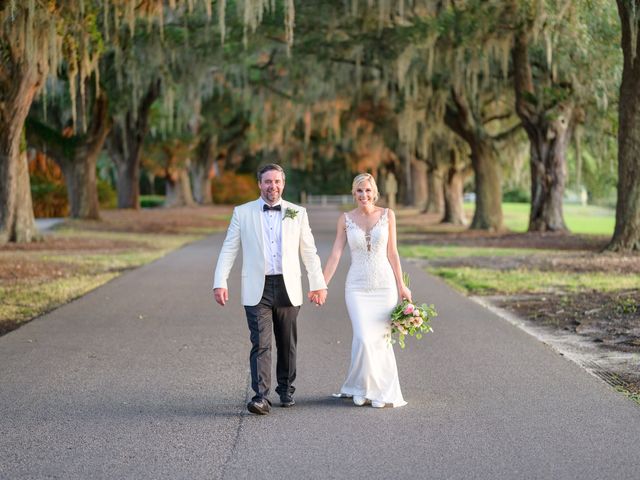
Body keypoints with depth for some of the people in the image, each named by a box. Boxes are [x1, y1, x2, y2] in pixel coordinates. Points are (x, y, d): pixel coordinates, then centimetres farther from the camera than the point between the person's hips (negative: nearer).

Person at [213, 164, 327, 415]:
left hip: (288, 288, 2)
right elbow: (228, 250, 3)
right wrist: (220, 283, -6)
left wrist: (318, 284, 9)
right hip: (257, 289, -2)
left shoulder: (297, 213, 8)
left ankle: (286, 390, 25)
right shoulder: (242, 213, 4)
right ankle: (261, 397, -14)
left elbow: (309, 252, 11)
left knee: (287, 344, 10)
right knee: (260, 344, -10)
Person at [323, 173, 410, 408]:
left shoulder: (387, 215, 2)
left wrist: (401, 285, 3)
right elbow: (335, 254, 1)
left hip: (384, 284, 1)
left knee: (381, 339, 1)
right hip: (357, 286, 0)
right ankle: (361, 389, 9)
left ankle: (381, 391, 15)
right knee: (363, 339, -10)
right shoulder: (345, 219, 2)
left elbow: (392, 253, 5)